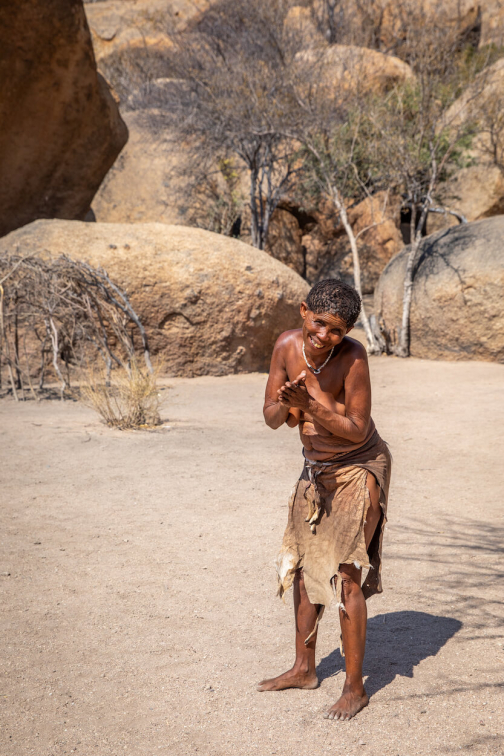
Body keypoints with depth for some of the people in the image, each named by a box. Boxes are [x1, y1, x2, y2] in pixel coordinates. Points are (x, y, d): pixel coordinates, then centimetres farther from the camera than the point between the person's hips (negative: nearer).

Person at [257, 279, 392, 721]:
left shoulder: (352, 356, -25)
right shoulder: (288, 346, -11)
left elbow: (357, 430, -23)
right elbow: (272, 418, -6)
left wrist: (311, 405, -34)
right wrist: (286, 406, -29)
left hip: (358, 469, -6)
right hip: (315, 469, 7)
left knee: (346, 577, -7)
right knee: (304, 566, 16)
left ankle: (355, 688, 8)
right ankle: (304, 669, 33)